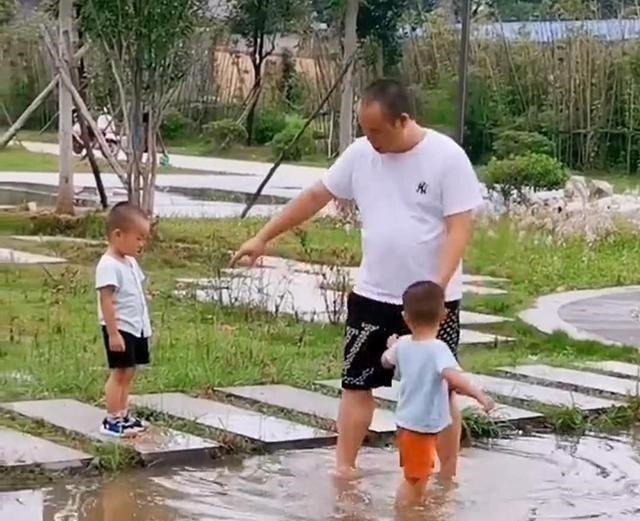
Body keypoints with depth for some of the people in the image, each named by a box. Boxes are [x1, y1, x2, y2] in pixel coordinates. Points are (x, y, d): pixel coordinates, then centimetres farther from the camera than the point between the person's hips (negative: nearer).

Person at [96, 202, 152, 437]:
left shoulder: (131, 262, 12)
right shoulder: (109, 266, -18)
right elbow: (106, 301, -22)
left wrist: (145, 325, 20)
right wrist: (113, 333, -24)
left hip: (136, 329, 9)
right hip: (120, 329, -9)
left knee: (128, 373, 13)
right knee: (120, 372, -7)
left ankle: (122, 415, 20)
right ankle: (112, 420, -2)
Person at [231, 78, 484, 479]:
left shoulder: (447, 157, -14)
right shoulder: (361, 154, -1)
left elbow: (460, 228, -16)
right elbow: (315, 197, 8)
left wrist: (437, 288, -26)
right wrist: (263, 239, 9)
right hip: (372, 295, 4)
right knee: (357, 383, 7)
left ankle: (448, 478, 16)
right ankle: (344, 470, 15)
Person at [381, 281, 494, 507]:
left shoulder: (402, 345, -1)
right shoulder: (438, 349, -23)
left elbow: (386, 361, 21)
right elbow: (453, 376, -40)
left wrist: (391, 346, 41)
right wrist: (479, 395, -43)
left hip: (407, 423, 8)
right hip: (422, 427, -8)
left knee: (415, 479, 25)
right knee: (414, 482, 2)